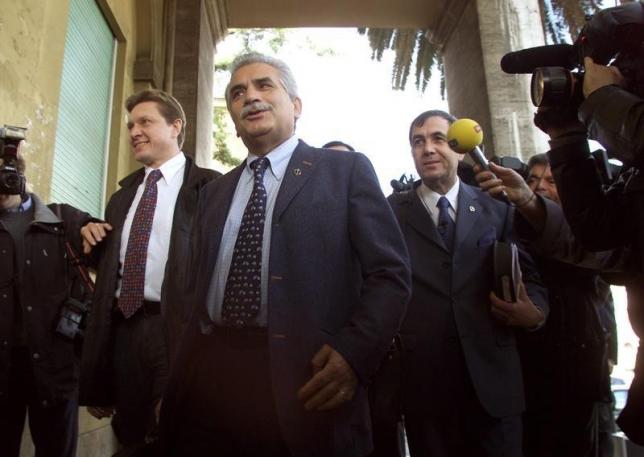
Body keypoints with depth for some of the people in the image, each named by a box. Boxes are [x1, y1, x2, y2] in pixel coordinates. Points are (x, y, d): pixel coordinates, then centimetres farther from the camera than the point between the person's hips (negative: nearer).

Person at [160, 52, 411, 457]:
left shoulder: (346, 170, 2)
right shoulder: (215, 193, 17)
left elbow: (390, 272, -5)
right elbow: (198, 289, 18)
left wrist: (354, 353, -17)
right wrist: (179, 374, 8)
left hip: (305, 381, -4)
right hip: (207, 373, 5)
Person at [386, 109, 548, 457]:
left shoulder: (497, 209, 8)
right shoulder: (392, 212, 5)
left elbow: (528, 276, 8)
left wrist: (535, 312, -10)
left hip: (492, 375, 1)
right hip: (421, 379, -1)